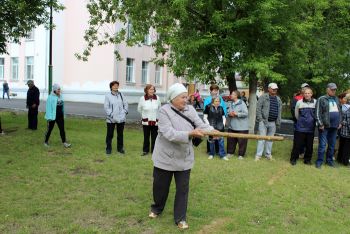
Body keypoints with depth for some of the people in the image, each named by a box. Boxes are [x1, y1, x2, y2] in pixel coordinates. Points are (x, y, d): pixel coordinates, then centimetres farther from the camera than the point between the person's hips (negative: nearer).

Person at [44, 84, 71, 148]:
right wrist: (49, 117, -18)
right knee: (49, 129, 9)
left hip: (60, 116, 5)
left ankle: (64, 142, 2)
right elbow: (48, 108, -15)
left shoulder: (60, 96, 7)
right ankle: (46, 142, 26)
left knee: (62, 129, 1)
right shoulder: (50, 97, -14)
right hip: (53, 117, -5)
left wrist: (63, 115, 14)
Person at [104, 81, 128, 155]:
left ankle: (120, 148, 26)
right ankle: (108, 149, 18)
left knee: (120, 134, 13)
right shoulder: (108, 96, -5)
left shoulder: (121, 95, 6)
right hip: (111, 119, -3)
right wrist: (111, 115, -15)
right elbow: (106, 107, -8)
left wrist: (124, 112, -3)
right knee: (110, 134, 4)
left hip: (121, 118, 3)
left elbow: (125, 104, 9)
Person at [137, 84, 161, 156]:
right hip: (146, 121, -1)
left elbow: (159, 108, 9)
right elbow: (139, 109, 5)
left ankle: (154, 150, 19)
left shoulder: (157, 98, -8)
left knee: (154, 137, 7)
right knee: (146, 137, 9)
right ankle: (145, 150, 21)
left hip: (155, 121, 1)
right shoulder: (142, 98, -10)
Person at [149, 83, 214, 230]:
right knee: (160, 186, 15)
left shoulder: (190, 109, -2)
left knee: (183, 188, 7)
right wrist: (190, 134, -37)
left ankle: (180, 218, 22)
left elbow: (201, 125, -9)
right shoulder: (164, 110, -17)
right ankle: (157, 208, 42)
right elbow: (169, 133, -28)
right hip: (165, 156, -3)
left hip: (184, 158, 3)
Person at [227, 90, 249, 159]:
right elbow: (228, 112, 16)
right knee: (230, 140, 10)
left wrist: (236, 114, -18)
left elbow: (246, 113, -15)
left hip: (241, 127, -7)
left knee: (242, 141, -2)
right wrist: (229, 114, -7)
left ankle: (241, 155, 9)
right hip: (232, 126, 7)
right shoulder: (231, 104, 12)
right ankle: (230, 152, 24)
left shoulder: (242, 103, -10)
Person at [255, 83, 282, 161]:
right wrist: (260, 119, -12)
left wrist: (278, 122, 10)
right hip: (263, 121, -5)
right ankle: (258, 155, 2)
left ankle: (268, 154, 23)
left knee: (270, 139, 12)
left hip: (273, 122, 5)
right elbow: (258, 108, -7)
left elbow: (279, 111, 15)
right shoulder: (263, 97, -4)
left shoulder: (278, 99, 12)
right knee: (262, 138, -3)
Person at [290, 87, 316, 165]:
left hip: (311, 128, 1)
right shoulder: (299, 102, -3)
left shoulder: (315, 102, -3)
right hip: (300, 127, -1)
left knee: (309, 145, 8)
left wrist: (312, 121, 10)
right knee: (297, 144, 2)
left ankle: (307, 159, 22)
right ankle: (293, 159, 14)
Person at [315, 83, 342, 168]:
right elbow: (318, 113, -9)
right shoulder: (321, 99, -4)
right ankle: (319, 161, 5)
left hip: (334, 126, 6)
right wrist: (320, 124, -13)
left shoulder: (337, 99, 14)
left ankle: (329, 160, 23)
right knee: (322, 145, -3)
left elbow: (340, 111, 20)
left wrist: (340, 122, 12)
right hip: (325, 126, -6)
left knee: (332, 145, 12)